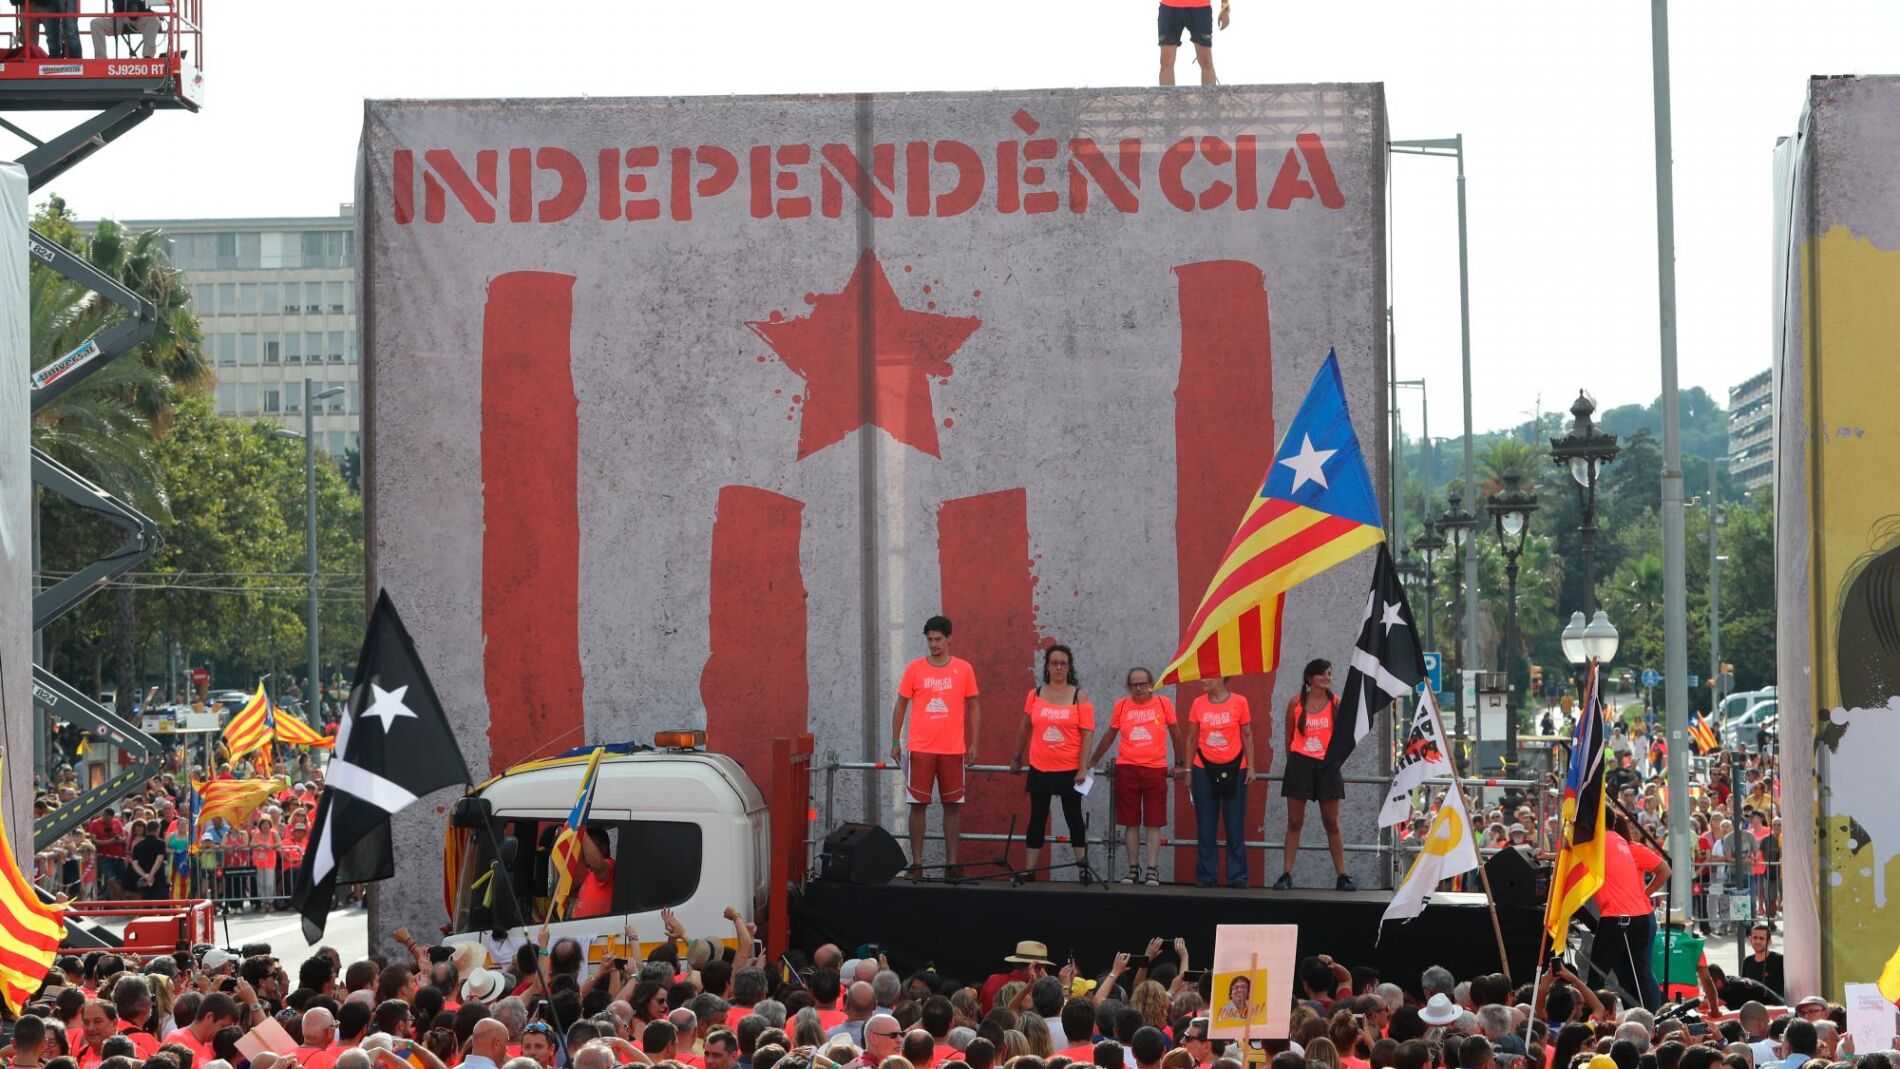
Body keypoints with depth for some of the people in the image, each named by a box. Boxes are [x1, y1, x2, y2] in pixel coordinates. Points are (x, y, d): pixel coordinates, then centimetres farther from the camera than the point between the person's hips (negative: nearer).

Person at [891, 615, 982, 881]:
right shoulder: (915, 669, 2)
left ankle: (951, 862, 8)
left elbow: (973, 706, 9)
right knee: (918, 804, -1)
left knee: (953, 805, 2)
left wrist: (973, 743, 3)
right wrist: (895, 742, 2)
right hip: (921, 748, -1)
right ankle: (916, 863, 3)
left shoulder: (964, 669, 3)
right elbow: (901, 705, 7)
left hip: (953, 749, 1)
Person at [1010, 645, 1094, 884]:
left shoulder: (1079, 696, -3)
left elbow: (1087, 733, -6)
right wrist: (1017, 759, 18)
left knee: (1073, 817, 4)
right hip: (1040, 769, 2)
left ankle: (1082, 864, 10)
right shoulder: (1035, 695, 4)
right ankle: (1029, 870, 8)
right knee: (1037, 818, 6)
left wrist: (1083, 768, -12)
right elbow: (1024, 729, 14)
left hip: (1070, 770, -2)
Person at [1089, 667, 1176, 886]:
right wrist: (1093, 761, 20)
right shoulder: (1121, 706, 5)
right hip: (1127, 769, 2)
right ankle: (1133, 869, 13)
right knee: (1131, 822, 5)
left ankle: (1152, 870, 0)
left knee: (1153, 823, -2)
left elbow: (1174, 733, 10)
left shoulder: (1163, 704, 2)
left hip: (1155, 769, -2)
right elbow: (1110, 735, 16)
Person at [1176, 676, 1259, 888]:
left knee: (1235, 826, 1)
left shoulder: (1239, 702, -2)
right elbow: (1191, 738, 7)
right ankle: (1205, 876, 9)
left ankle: (1237, 876, 6)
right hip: (1204, 770, 2)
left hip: (1233, 769, -2)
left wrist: (1250, 766, 0)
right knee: (1205, 827, 4)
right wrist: (1187, 769, 4)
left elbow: (1246, 736, 4)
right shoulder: (1198, 704, 3)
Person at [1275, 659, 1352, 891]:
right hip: (1300, 763, 0)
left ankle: (1342, 876, 8)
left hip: (1327, 765, 0)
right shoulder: (1296, 703, 0)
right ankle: (1286, 875, 5)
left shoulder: (1336, 702, 0)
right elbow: (1289, 737, 9)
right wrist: (1292, 762, 11)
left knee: (1332, 823, 5)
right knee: (1294, 822, 2)